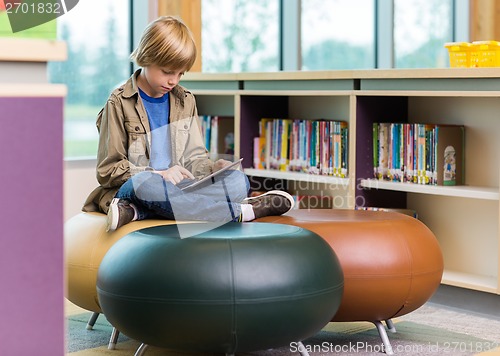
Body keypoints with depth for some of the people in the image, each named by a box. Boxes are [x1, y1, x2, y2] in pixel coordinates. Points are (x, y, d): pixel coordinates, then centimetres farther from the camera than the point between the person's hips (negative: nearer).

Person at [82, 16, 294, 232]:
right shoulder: (120, 103, 0)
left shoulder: (185, 101, 16)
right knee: (144, 184, -41)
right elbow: (107, 170, -4)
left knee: (238, 180, -19)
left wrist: (211, 167, -6)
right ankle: (240, 211, -30)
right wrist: (159, 174, -17)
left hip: (177, 188, 6)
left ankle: (135, 211, -34)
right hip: (131, 186, -5)